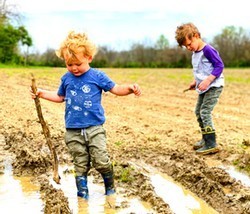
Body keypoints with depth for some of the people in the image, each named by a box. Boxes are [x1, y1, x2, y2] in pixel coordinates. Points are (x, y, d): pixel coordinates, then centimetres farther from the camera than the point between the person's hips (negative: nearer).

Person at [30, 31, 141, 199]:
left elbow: (116, 89, -1)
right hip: (73, 131, 3)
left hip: (94, 128, -2)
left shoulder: (97, 76, -3)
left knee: (102, 162, -5)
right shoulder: (66, 78, 7)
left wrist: (130, 88, -19)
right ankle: (83, 194, 21)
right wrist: (42, 93, 17)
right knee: (80, 165, 8)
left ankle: (110, 188, 19)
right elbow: (60, 97, 24)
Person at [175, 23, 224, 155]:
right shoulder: (195, 53, 11)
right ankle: (205, 139, 28)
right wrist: (195, 82, 9)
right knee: (198, 112, 14)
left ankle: (211, 145, -13)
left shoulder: (208, 50, -18)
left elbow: (219, 65, -21)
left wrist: (207, 81, -28)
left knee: (205, 112, -16)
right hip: (203, 88, 10)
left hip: (214, 86, -10)